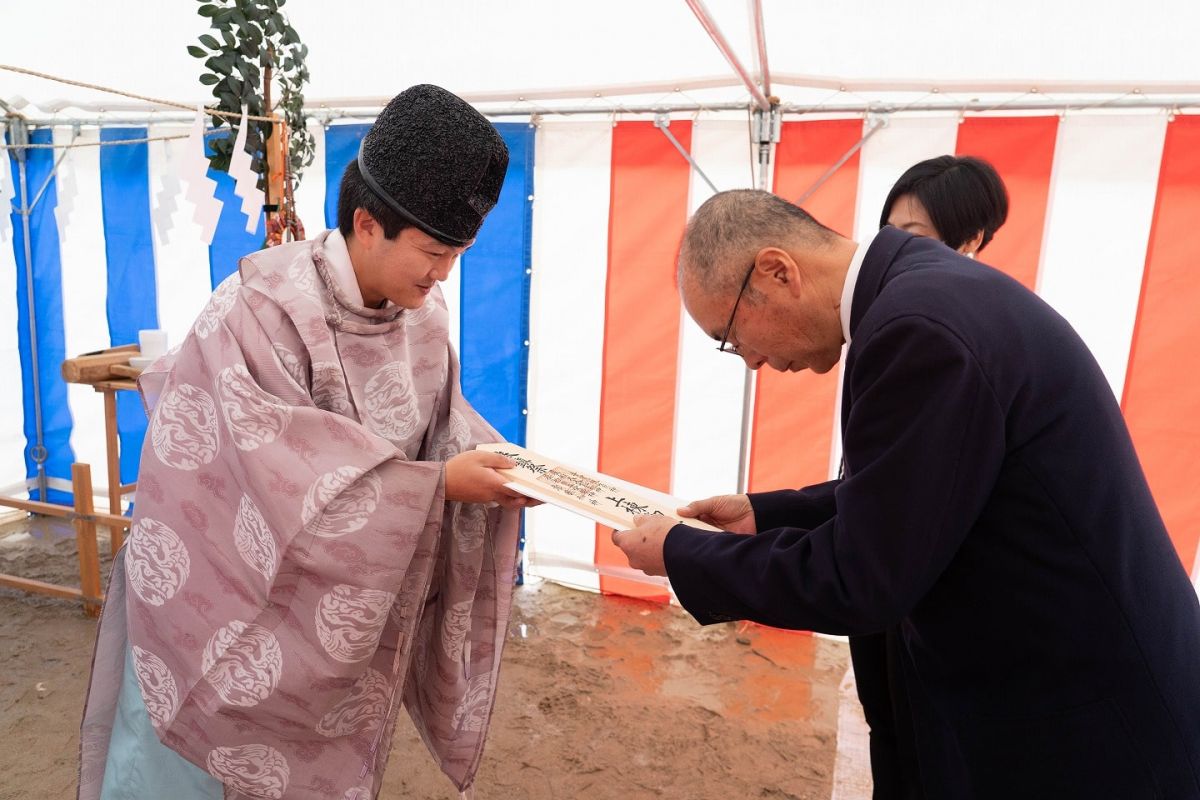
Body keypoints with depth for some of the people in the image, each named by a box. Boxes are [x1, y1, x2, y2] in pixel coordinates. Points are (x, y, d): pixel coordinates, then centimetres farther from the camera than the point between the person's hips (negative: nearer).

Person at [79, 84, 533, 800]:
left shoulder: (422, 315, -4)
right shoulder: (264, 307, -24)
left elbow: (438, 426, 4)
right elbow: (285, 468, -29)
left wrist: (494, 464, -17)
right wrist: (438, 484, -29)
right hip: (236, 582, -5)